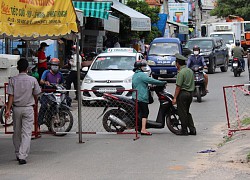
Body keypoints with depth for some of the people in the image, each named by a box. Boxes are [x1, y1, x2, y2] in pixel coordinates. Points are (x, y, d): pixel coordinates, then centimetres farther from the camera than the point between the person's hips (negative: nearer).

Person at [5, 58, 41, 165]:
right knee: (26, 133, -3)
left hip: (16, 108, 2)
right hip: (28, 108, -2)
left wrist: (8, 109, -8)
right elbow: (36, 95, 4)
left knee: (16, 132, 15)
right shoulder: (32, 80, -5)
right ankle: (22, 156, -12)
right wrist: (35, 104, 22)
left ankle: (18, 154, 26)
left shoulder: (13, 80, -3)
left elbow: (10, 96, -7)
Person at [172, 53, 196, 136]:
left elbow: (178, 86, -17)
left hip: (183, 93, -8)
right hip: (190, 93, 8)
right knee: (187, 112, 16)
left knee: (182, 113, 0)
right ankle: (192, 129, 11)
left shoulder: (181, 72, -14)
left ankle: (184, 130, 4)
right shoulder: (190, 71, 12)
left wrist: (175, 98, -15)